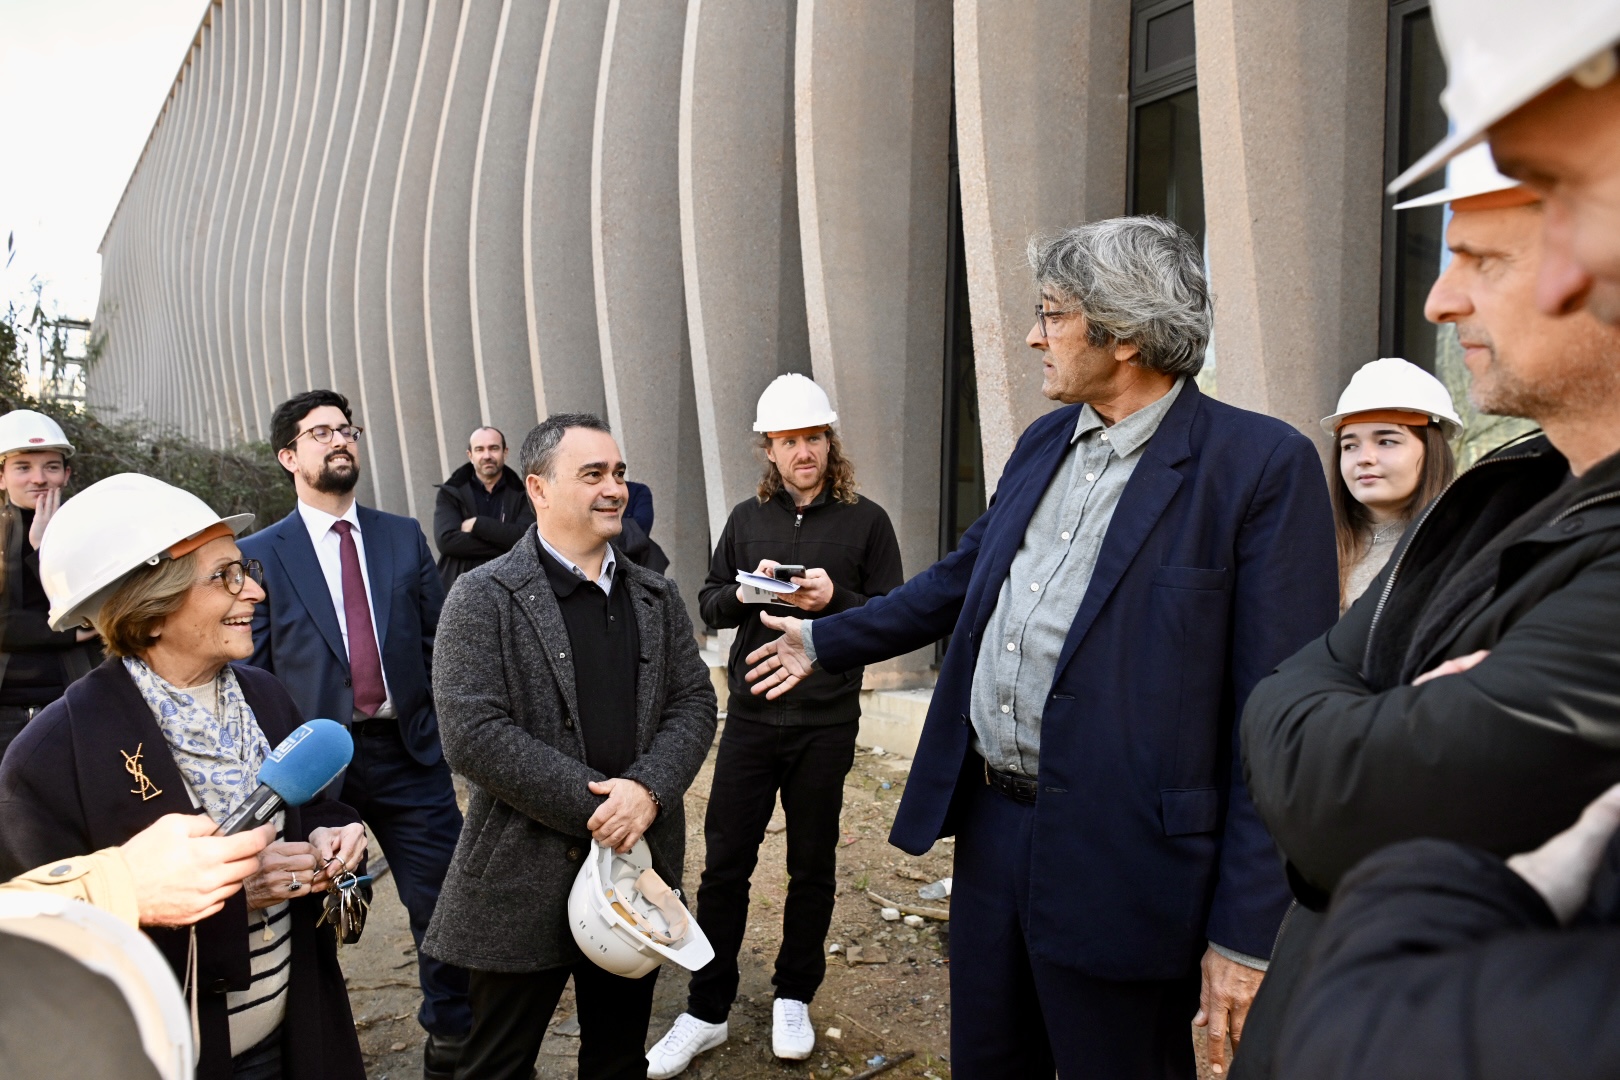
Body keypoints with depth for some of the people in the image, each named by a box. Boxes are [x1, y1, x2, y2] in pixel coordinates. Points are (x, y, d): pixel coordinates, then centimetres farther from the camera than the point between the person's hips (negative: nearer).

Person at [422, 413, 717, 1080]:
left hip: (639, 859, 5)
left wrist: (648, 789, -15)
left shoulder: (656, 596, 8)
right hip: (526, 876, -4)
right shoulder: (485, 597, -9)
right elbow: (472, 734, -17)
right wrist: (592, 807, -18)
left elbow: (693, 704, 4)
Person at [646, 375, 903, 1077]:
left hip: (826, 726, -2)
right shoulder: (747, 518, 7)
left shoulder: (865, 520, -1)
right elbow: (709, 604, 10)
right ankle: (706, 1013, 21)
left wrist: (833, 598, -19)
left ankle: (794, 998, 32)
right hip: (751, 719, 2)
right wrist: (744, 591, -11)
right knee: (724, 865, 6)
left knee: (812, 867, 13)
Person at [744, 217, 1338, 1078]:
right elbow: (960, 579, 21)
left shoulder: (1261, 465, -14)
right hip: (989, 822, 7)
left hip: (1118, 861, -6)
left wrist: (1246, 934, -15)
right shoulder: (1043, 443, 8)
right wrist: (823, 640, 26)